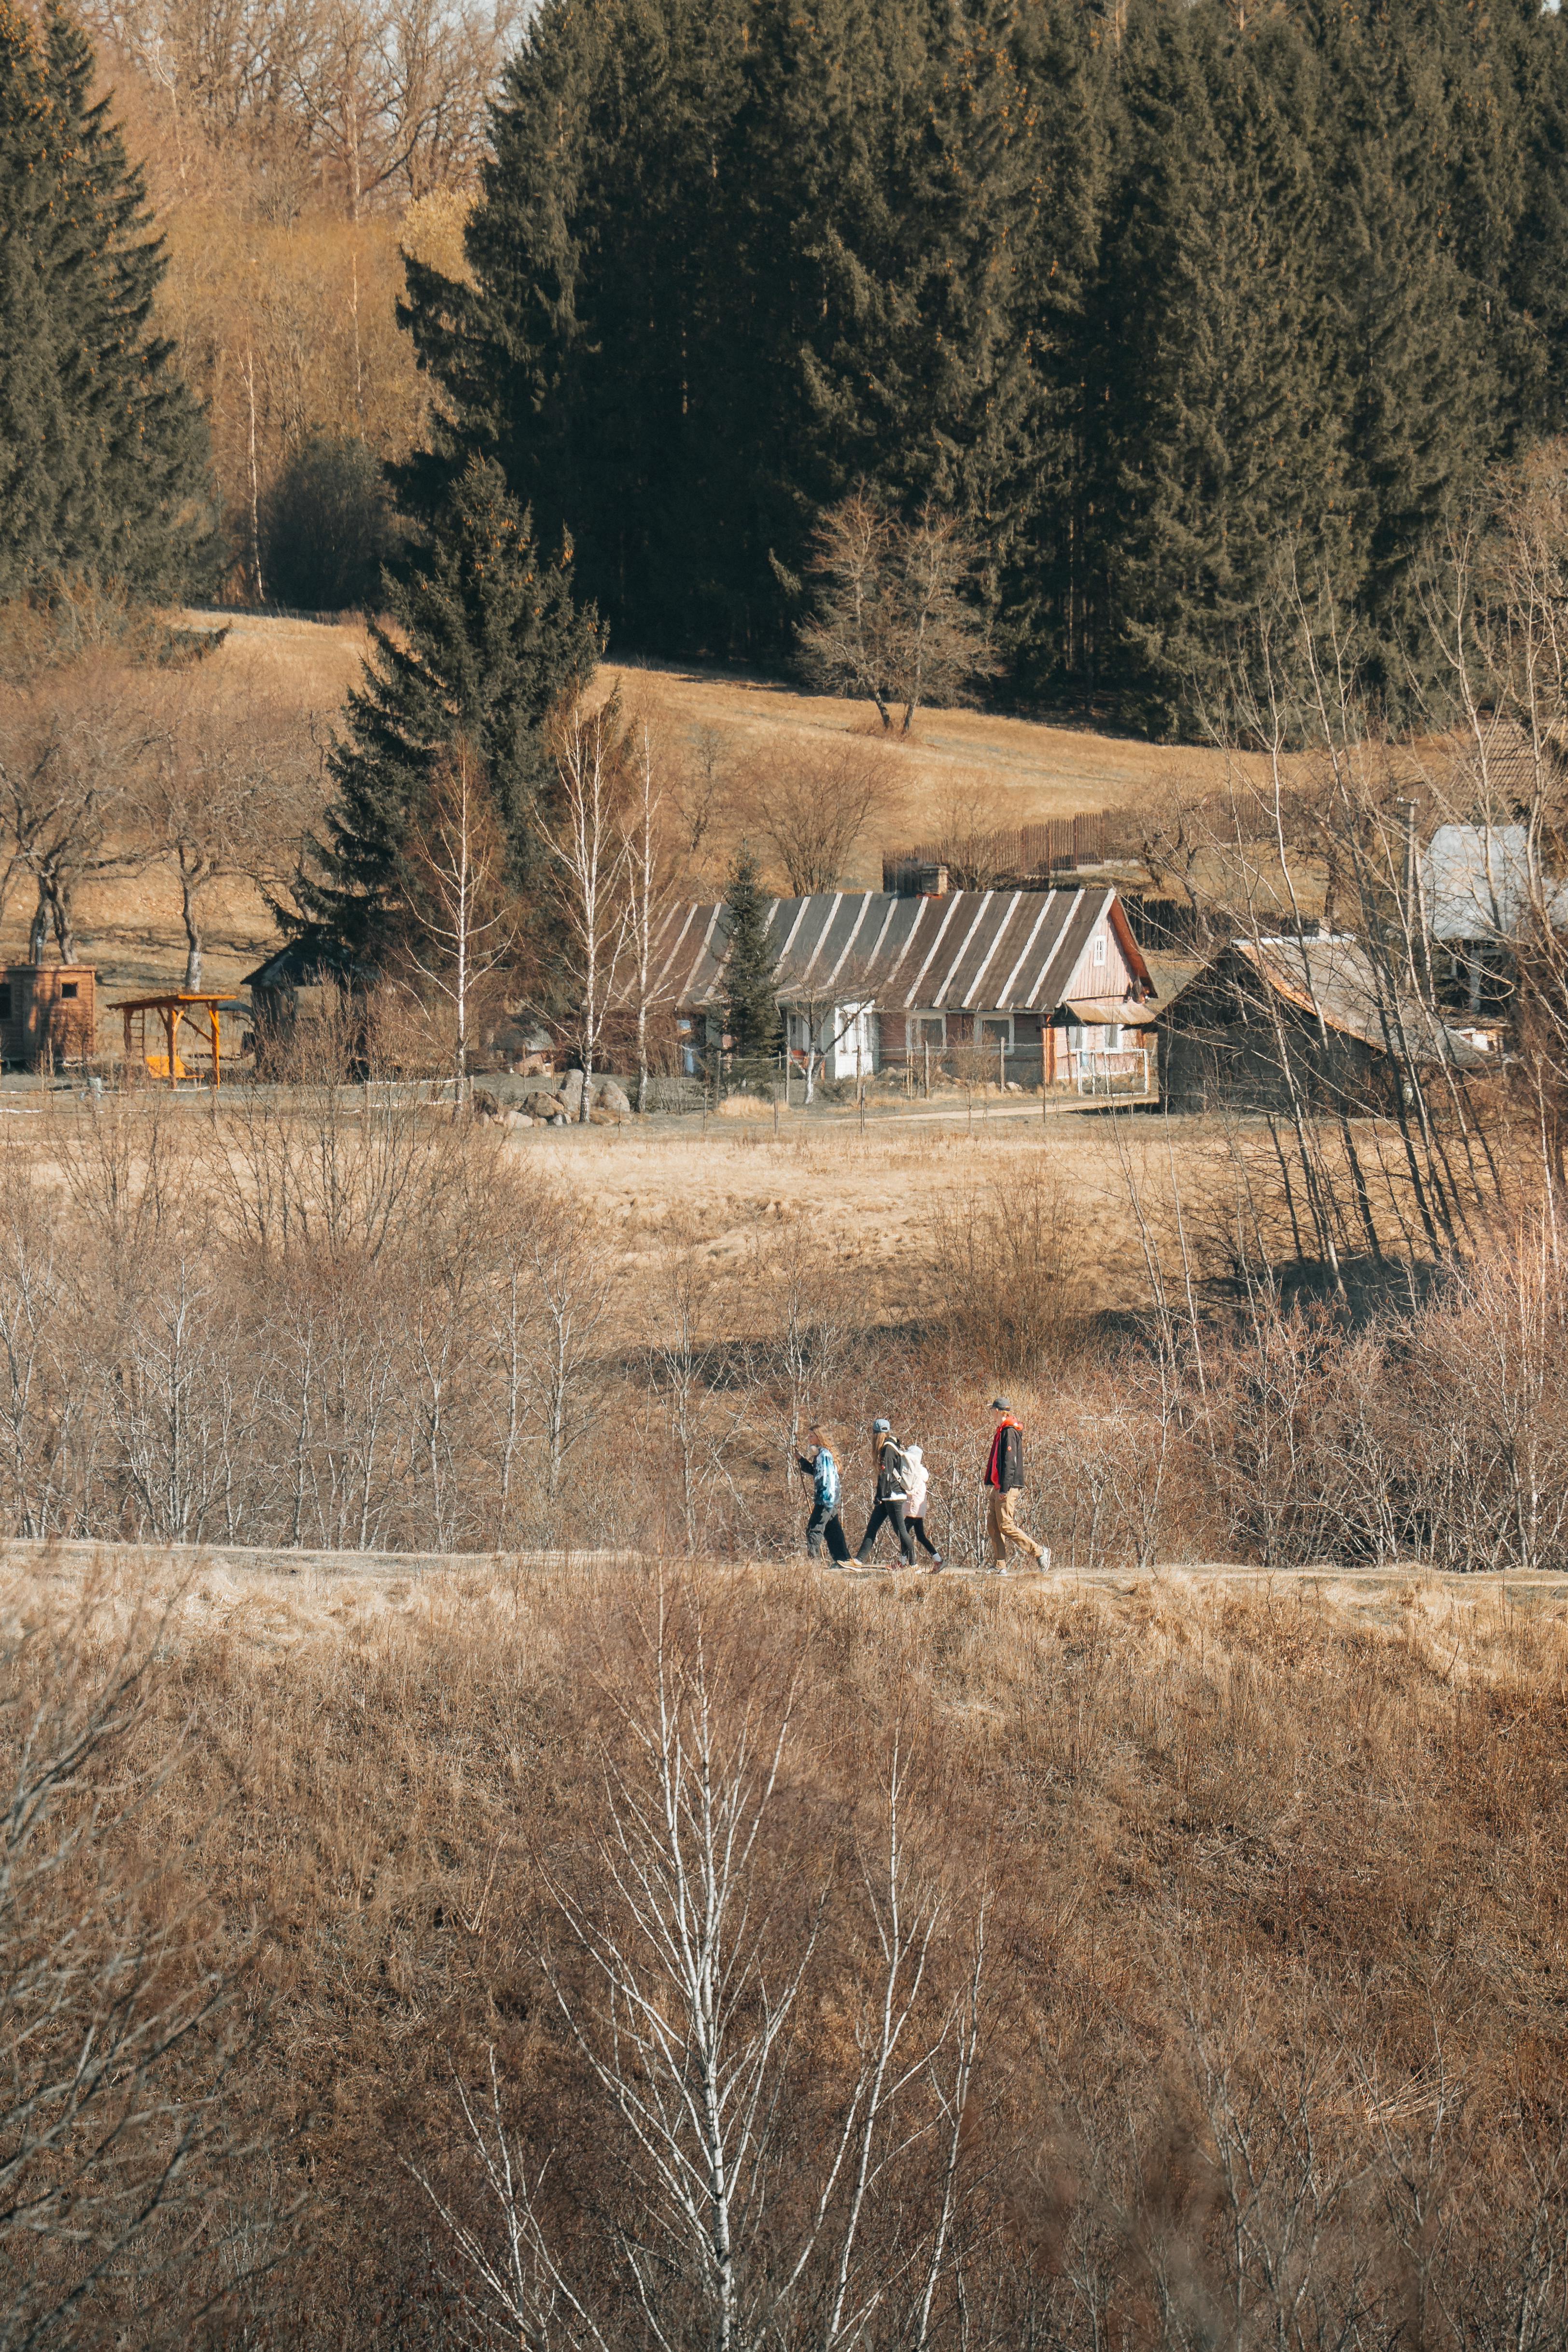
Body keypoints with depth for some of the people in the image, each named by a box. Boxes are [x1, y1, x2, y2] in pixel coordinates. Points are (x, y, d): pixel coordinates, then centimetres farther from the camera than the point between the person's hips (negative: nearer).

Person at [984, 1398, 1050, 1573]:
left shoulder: (1009, 1432, -13)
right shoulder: (1002, 1431, 18)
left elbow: (1010, 1462, -19)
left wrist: (1004, 1489, -23)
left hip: (1007, 1487, -10)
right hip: (998, 1487, 10)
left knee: (1006, 1526, -10)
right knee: (993, 1526, 7)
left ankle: (1039, 1552, -4)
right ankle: (999, 1566, 7)